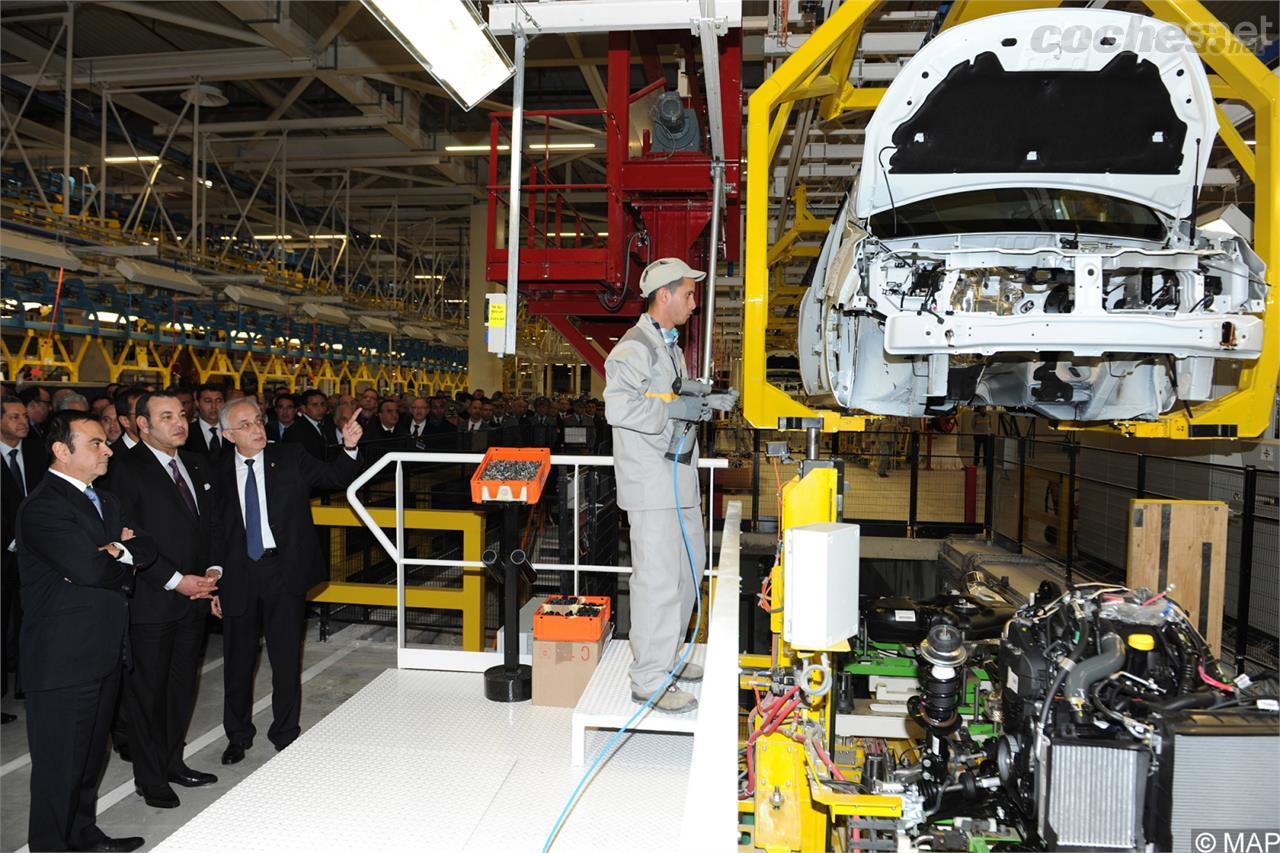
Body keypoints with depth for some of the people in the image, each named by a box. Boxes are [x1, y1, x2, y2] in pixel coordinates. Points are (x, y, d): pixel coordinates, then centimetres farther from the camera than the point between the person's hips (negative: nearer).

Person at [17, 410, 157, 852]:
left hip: (104, 651, 9)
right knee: (60, 766, 5)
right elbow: (90, 570, -28)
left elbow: (146, 548, 6)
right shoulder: (42, 506, -17)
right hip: (64, 659, -9)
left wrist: (117, 551, -15)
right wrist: (123, 558, -8)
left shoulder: (104, 500, 13)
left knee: (90, 757, 22)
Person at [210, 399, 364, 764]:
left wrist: (349, 447, -28)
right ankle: (238, 734, 35)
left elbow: (335, 478, -9)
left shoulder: (289, 457, -2)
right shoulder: (221, 471, 0)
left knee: (286, 656, 9)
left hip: (285, 569, -1)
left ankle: (285, 734, 26)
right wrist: (215, 582, 4)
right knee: (238, 659, 14)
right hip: (238, 573, 1)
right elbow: (217, 530, 5)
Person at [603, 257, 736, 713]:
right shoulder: (635, 346, -13)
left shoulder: (670, 345, 20)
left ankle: (667, 656, 34)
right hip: (651, 485, -11)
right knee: (658, 580, -6)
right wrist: (674, 409, -25)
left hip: (679, 479, 11)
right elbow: (617, 405, -25)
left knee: (688, 568, 18)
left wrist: (710, 403, 17)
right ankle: (650, 680, 4)